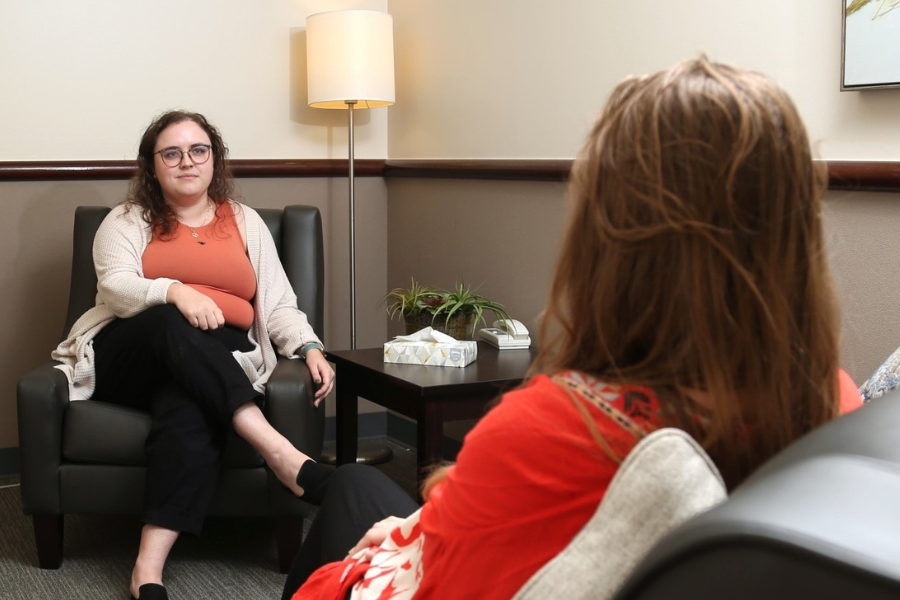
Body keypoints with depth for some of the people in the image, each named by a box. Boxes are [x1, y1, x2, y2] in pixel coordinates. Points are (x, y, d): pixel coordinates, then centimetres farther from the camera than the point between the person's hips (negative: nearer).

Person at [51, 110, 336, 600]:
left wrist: (310, 348, -9)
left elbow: (278, 304, 12)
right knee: (172, 326, -37)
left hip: (222, 364, 1)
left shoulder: (246, 222, 20)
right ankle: (278, 451, -49)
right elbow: (115, 286, -6)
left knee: (188, 411, -36)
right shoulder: (127, 221, 15)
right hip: (131, 355, 0)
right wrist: (174, 292, -28)